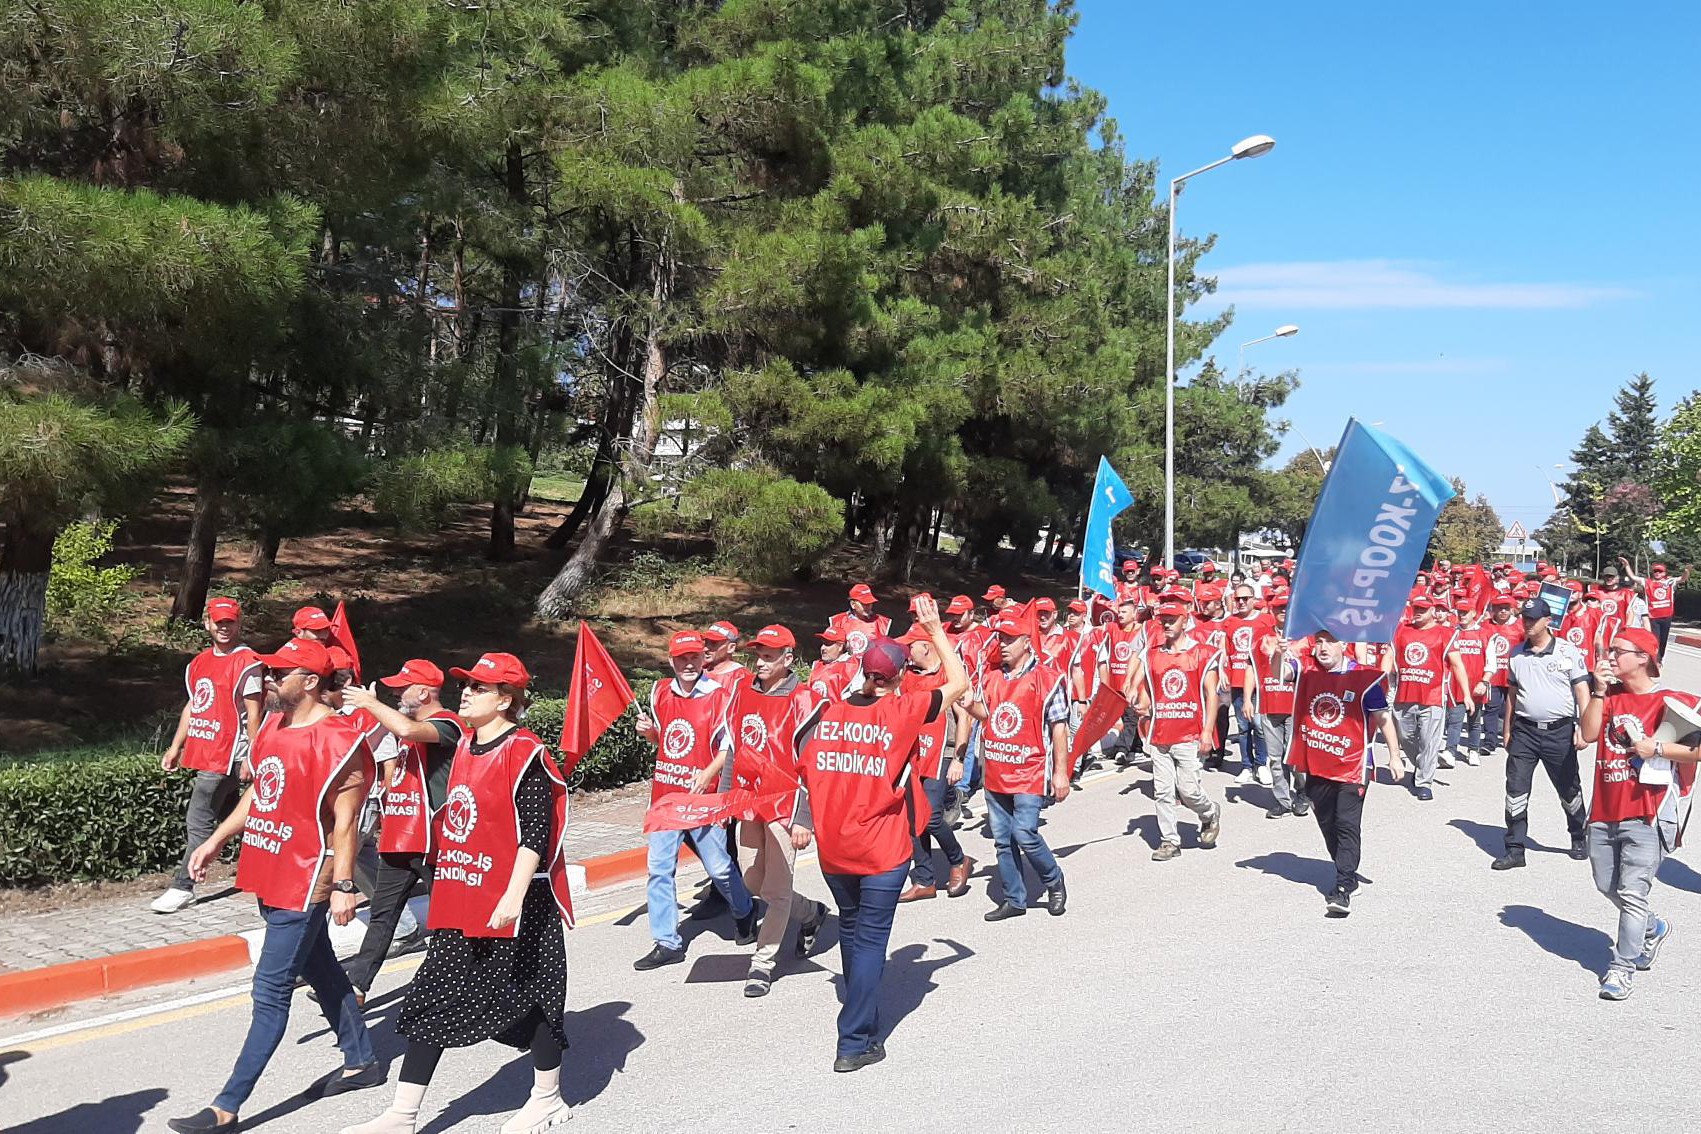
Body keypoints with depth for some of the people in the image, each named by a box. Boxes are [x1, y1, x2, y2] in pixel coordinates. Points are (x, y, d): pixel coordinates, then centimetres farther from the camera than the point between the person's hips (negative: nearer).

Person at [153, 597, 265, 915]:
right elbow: (192, 706, 21)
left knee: (198, 821, -7)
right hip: (202, 754, 8)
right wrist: (175, 747, 18)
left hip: (227, 756, -8)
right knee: (230, 818, 16)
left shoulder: (248, 663, -10)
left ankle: (182, 887, -1)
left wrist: (251, 758, -15)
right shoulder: (199, 662, 14)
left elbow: (253, 714, -12)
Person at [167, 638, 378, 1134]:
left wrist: (343, 886, -19)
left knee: (271, 991, -2)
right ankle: (361, 1062, 34)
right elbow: (257, 792, 20)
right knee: (321, 972, 20)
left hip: (303, 885, -9)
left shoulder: (339, 740, -20)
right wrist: (215, 840, 19)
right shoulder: (274, 725, 8)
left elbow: (345, 820, -19)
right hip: (271, 875, 9)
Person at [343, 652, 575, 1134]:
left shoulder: (525, 754, -16)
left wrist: (514, 895, -26)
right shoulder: (466, 746, 10)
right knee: (430, 999, 8)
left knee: (532, 993, 7)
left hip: (514, 902, -8)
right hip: (462, 899, 8)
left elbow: (535, 833, -20)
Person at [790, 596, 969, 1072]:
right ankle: (855, 1042, 0)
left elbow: (807, 771, 4)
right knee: (871, 938, 2)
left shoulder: (828, 712, -1)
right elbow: (959, 682, -3)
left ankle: (861, 1014, 38)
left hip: (833, 849, 5)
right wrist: (934, 629, 3)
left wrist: (802, 822, 16)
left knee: (850, 928, 22)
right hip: (883, 852, -4)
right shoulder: (902, 711, -12)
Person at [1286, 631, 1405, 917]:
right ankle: (1349, 877, 31)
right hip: (1316, 766, 5)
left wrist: (1394, 756, -3)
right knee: (1327, 825, 15)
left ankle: (1343, 890, -9)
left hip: (1352, 765, -5)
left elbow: (1383, 718, -4)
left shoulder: (1364, 678, -10)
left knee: (1347, 826, -8)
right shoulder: (1307, 672, 3)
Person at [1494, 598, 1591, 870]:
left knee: (1569, 789, 11)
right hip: (1524, 730, 3)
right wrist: (1506, 731, 14)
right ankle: (1515, 849, 3)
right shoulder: (1516, 654, 7)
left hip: (1559, 731, -3)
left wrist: (1583, 729, -13)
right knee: (1516, 790, -2)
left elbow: (1582, 692, -5)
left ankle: (1580, 838, 35)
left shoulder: (1568, 651, -4)